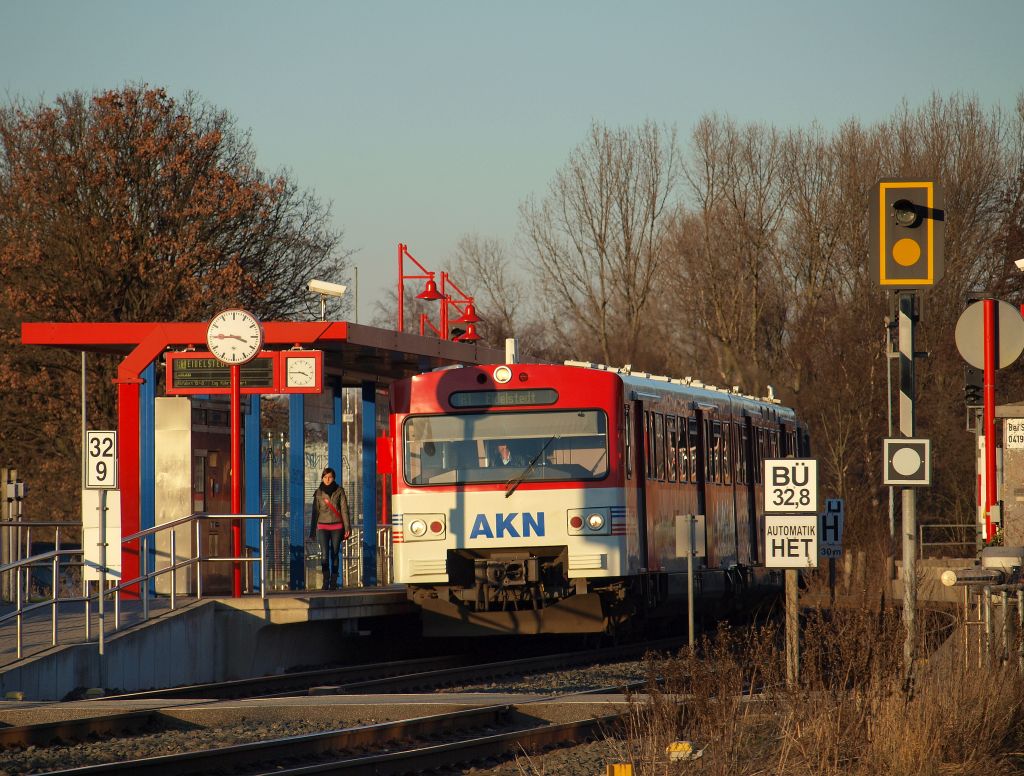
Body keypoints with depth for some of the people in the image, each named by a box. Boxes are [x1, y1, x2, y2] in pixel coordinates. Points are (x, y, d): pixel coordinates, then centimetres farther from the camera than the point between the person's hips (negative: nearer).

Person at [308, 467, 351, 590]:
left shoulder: (339, 491, 4)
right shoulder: (318, 493, 7)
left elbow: (344, 509, 1)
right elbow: (315, 512, 10)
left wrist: (347, 527, -6)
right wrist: (313, 531, 10)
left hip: (337, 526, 0)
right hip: (323, 526, 0)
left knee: (335, 555, 3)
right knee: (325, 555, -12)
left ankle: (333, 583, 8)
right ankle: (326, 581, -12)